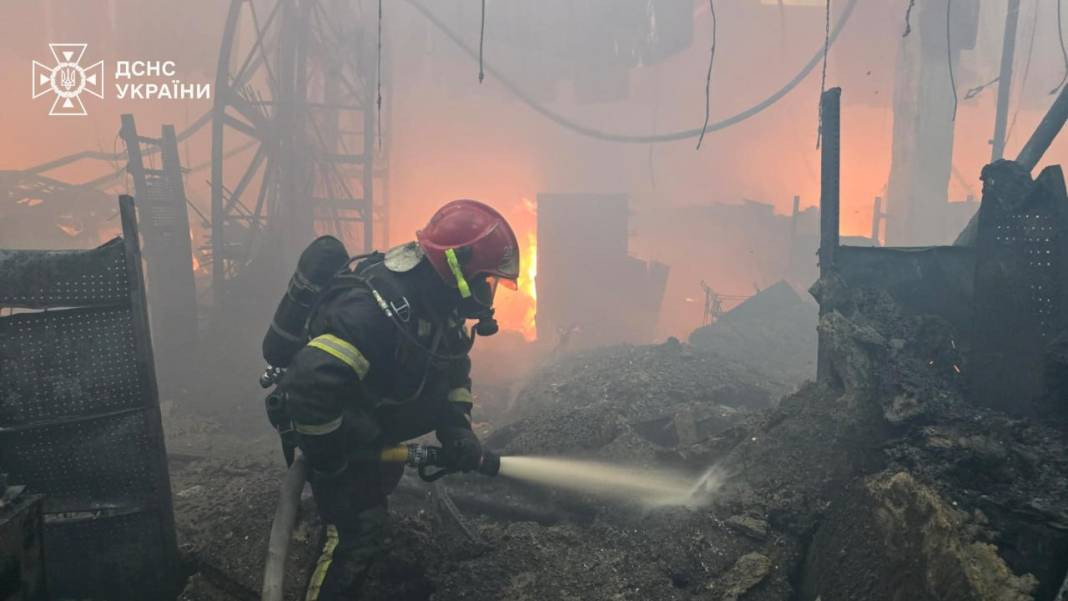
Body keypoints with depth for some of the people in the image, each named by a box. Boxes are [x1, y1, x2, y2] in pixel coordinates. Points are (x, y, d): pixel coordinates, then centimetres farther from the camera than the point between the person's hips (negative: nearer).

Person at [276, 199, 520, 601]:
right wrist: (327, 464, -28)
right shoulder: (375, 308, -38)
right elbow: (310, 386, -43)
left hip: (377, 436, 9)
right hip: (340, 441, -9)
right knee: (357, 536, -7)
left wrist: (457, 426, -11)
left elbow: (452, 366, 6)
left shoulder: (437, 301, -8)